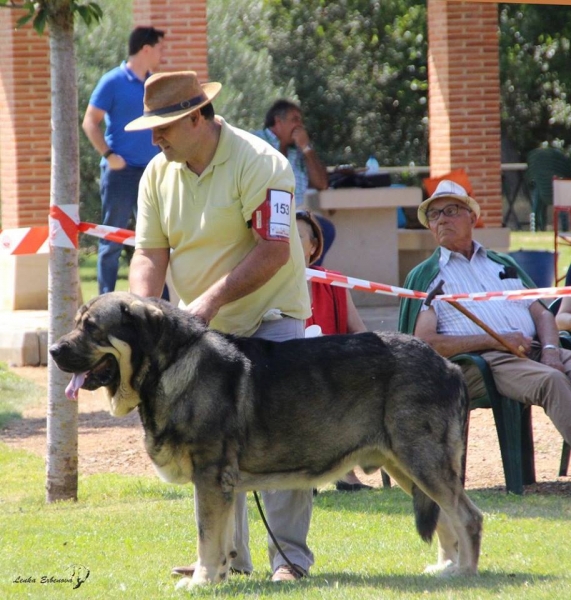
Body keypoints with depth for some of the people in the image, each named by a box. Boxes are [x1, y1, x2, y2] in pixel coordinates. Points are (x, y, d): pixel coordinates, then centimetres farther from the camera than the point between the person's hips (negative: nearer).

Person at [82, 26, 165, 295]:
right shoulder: (113, 82, -6)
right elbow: (90, 122, -6)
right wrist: (109, 155, -15)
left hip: (151, 172, 6)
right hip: (121, 171, -6)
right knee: (112, 240, -1)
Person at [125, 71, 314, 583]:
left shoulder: (258, 163, -19)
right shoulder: (158, 174, 1)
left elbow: (274, 250, -25)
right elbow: (150, 253, 1)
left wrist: (211, 300, -30)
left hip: (269, 315, -6)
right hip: (202, 328, 6)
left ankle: (290, 556, -10)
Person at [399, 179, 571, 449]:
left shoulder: (503, 264, 29)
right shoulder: (424, 276, 14)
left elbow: (542, 314, 22)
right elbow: (425, 342, 0)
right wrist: (494, 341, -9)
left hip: (534, 350, 5)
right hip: (480, 361, -5)